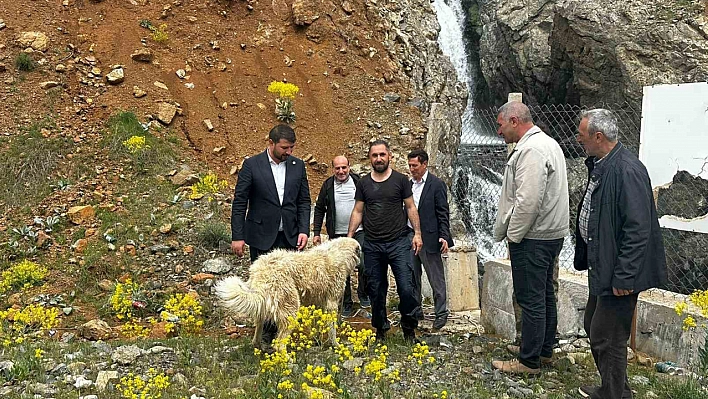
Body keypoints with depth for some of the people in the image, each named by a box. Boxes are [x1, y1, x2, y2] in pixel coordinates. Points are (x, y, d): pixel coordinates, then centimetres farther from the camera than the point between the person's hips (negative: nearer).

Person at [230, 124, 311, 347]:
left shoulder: (298, 166, 6)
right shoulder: (252, 165, -5)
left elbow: (304, 201, 10)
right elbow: (239, 202, -4)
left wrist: (304, 230, -2)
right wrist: (237, 236, -7)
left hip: (290, 237, 3)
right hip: (262, 236, -2)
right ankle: (266, 334, 16)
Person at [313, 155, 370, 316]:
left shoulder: (359, 182, 1)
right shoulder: (328, 185, 3)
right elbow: (319, 209, 8)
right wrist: (316, 232, 3)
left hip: (359, 232, -1)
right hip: (337, 235, 1)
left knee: (364, 265, -7)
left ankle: (363, 294, 19)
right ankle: (346, 303, 18)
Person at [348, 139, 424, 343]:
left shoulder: (401, 180, 3)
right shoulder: (363, 183, 9)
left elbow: (410, 207, 5)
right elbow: (358, 211, 11)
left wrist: (417, 233, -4)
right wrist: (349, 236, 3)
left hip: (399, 243, -2)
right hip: (372, 245, 3)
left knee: (407, 288, -10)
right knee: (376, 290, 8)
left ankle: (409, 328, 8)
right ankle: (380, 330, 22)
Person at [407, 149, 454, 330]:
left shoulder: (436, 184, -5)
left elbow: (443, 213, -7)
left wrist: (444, 237, -15)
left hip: (428, 238, -6)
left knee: (436, 279, 0)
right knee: (412, 278, 12)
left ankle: (441, 314, 9)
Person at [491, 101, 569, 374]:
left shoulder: (531, 150, -19)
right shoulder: (548, 143, 15)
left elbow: (528, 201, -26)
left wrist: (513, 235, -14)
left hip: (532, 238, -11)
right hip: (551, 233, 11)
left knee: (531, 300, -3)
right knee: (544, 294, 18)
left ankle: (529, 361, 6)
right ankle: (545, 350, 31)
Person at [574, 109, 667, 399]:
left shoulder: (627, 171, -23)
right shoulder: (599, 165, 8)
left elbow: (638, 230, -25)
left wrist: (624, 277, -24)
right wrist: (585, 257, 19)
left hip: (617, 271, -10)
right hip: (600, 265, 10)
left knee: (607, 337, 0)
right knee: (593, 328, 20)